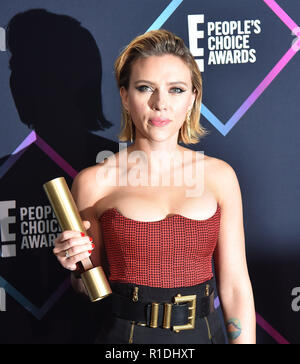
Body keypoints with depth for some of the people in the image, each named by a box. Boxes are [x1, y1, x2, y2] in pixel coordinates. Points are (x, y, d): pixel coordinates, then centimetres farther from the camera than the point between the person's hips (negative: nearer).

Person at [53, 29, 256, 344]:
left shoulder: (219, 175, -2)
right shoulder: (94, 181, -7)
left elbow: (235, 286, -1)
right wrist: (79, 267, -15)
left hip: (204, 332, 2)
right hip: (126, 334, -2)